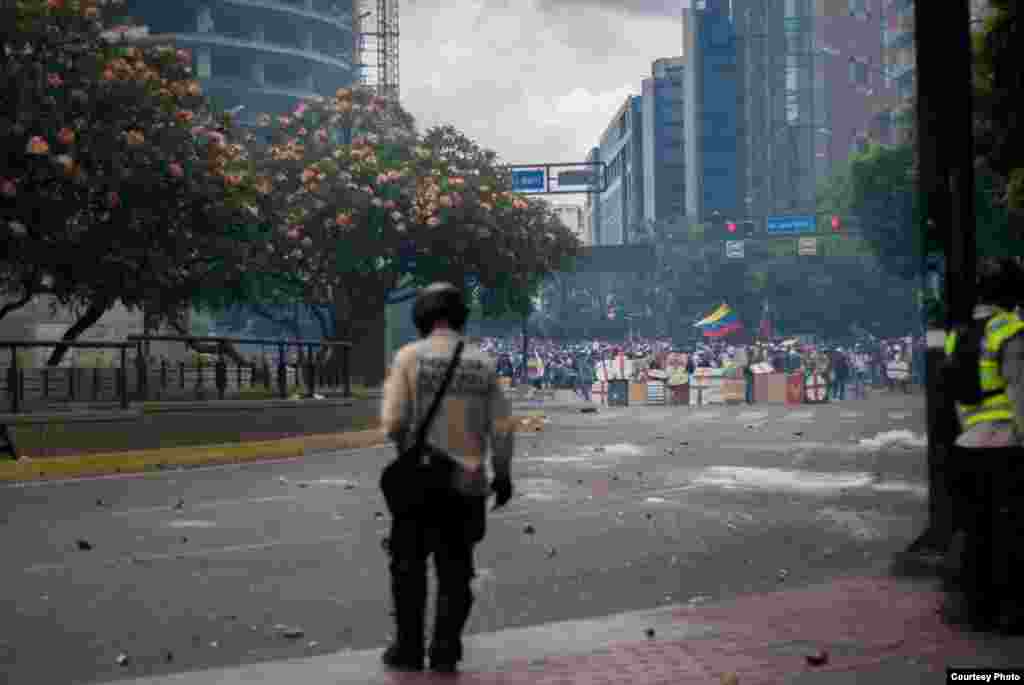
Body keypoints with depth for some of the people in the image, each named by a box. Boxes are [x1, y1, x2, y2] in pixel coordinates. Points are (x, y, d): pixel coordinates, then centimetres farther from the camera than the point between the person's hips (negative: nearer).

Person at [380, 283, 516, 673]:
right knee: (455, 569, 11)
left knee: (409, 565, 12)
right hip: (467, 482, 3)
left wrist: (406, 443, 10)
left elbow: (392, 421, -13)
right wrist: (503, 474, 13)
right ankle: (445, 651, 10)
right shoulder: (482, 363, 1)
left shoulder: (409, 356, -8)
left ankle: (409, 649, 15)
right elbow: (501, 427, 1)